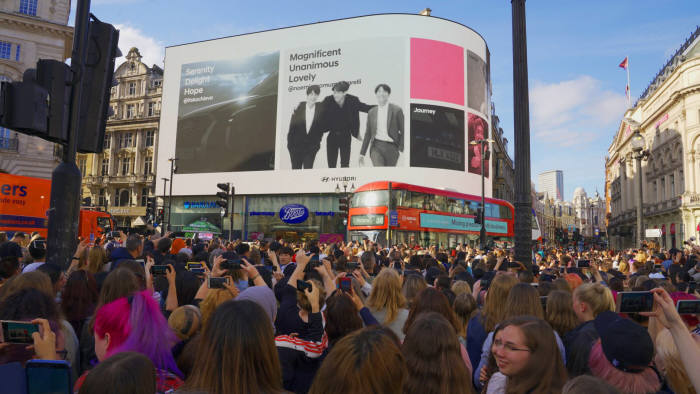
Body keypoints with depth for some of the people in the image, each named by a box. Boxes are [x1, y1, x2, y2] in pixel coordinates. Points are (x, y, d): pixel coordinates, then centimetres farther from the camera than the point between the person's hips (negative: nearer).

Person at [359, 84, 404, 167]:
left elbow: (403, 131, 0)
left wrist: (401, 149, -9)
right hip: (376, 147, 1)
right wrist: (362, 153, 12)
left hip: (391, 148, -1)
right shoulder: (371, 112, 10)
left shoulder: (397, 110, 0)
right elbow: (368, 134, 14)